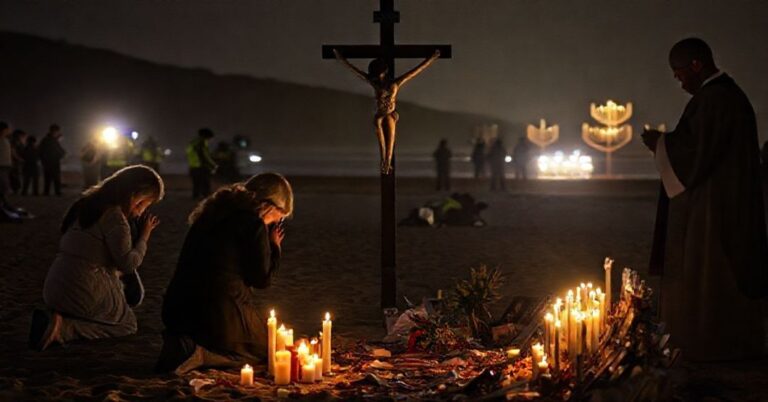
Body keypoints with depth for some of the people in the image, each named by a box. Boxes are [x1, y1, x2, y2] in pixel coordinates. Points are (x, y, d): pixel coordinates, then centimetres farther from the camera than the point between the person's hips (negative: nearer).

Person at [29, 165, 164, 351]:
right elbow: (127, 263, -15)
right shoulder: (114, 215, -14)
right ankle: (64, 327, -10)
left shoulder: (89, 204, 14)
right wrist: (143, 237, -1)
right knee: (127, 325, 12)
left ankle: (56, 318, 6)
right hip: (83, 292, -9)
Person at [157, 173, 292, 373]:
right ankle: (200, 354, -10)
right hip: (221, 316, -9)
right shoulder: (253, 225, -12)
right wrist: (274, 246, 10)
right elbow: (262, 279, -5)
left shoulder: (213, 213, 14)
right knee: (266, 346, 16)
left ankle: (183, 346, 6)